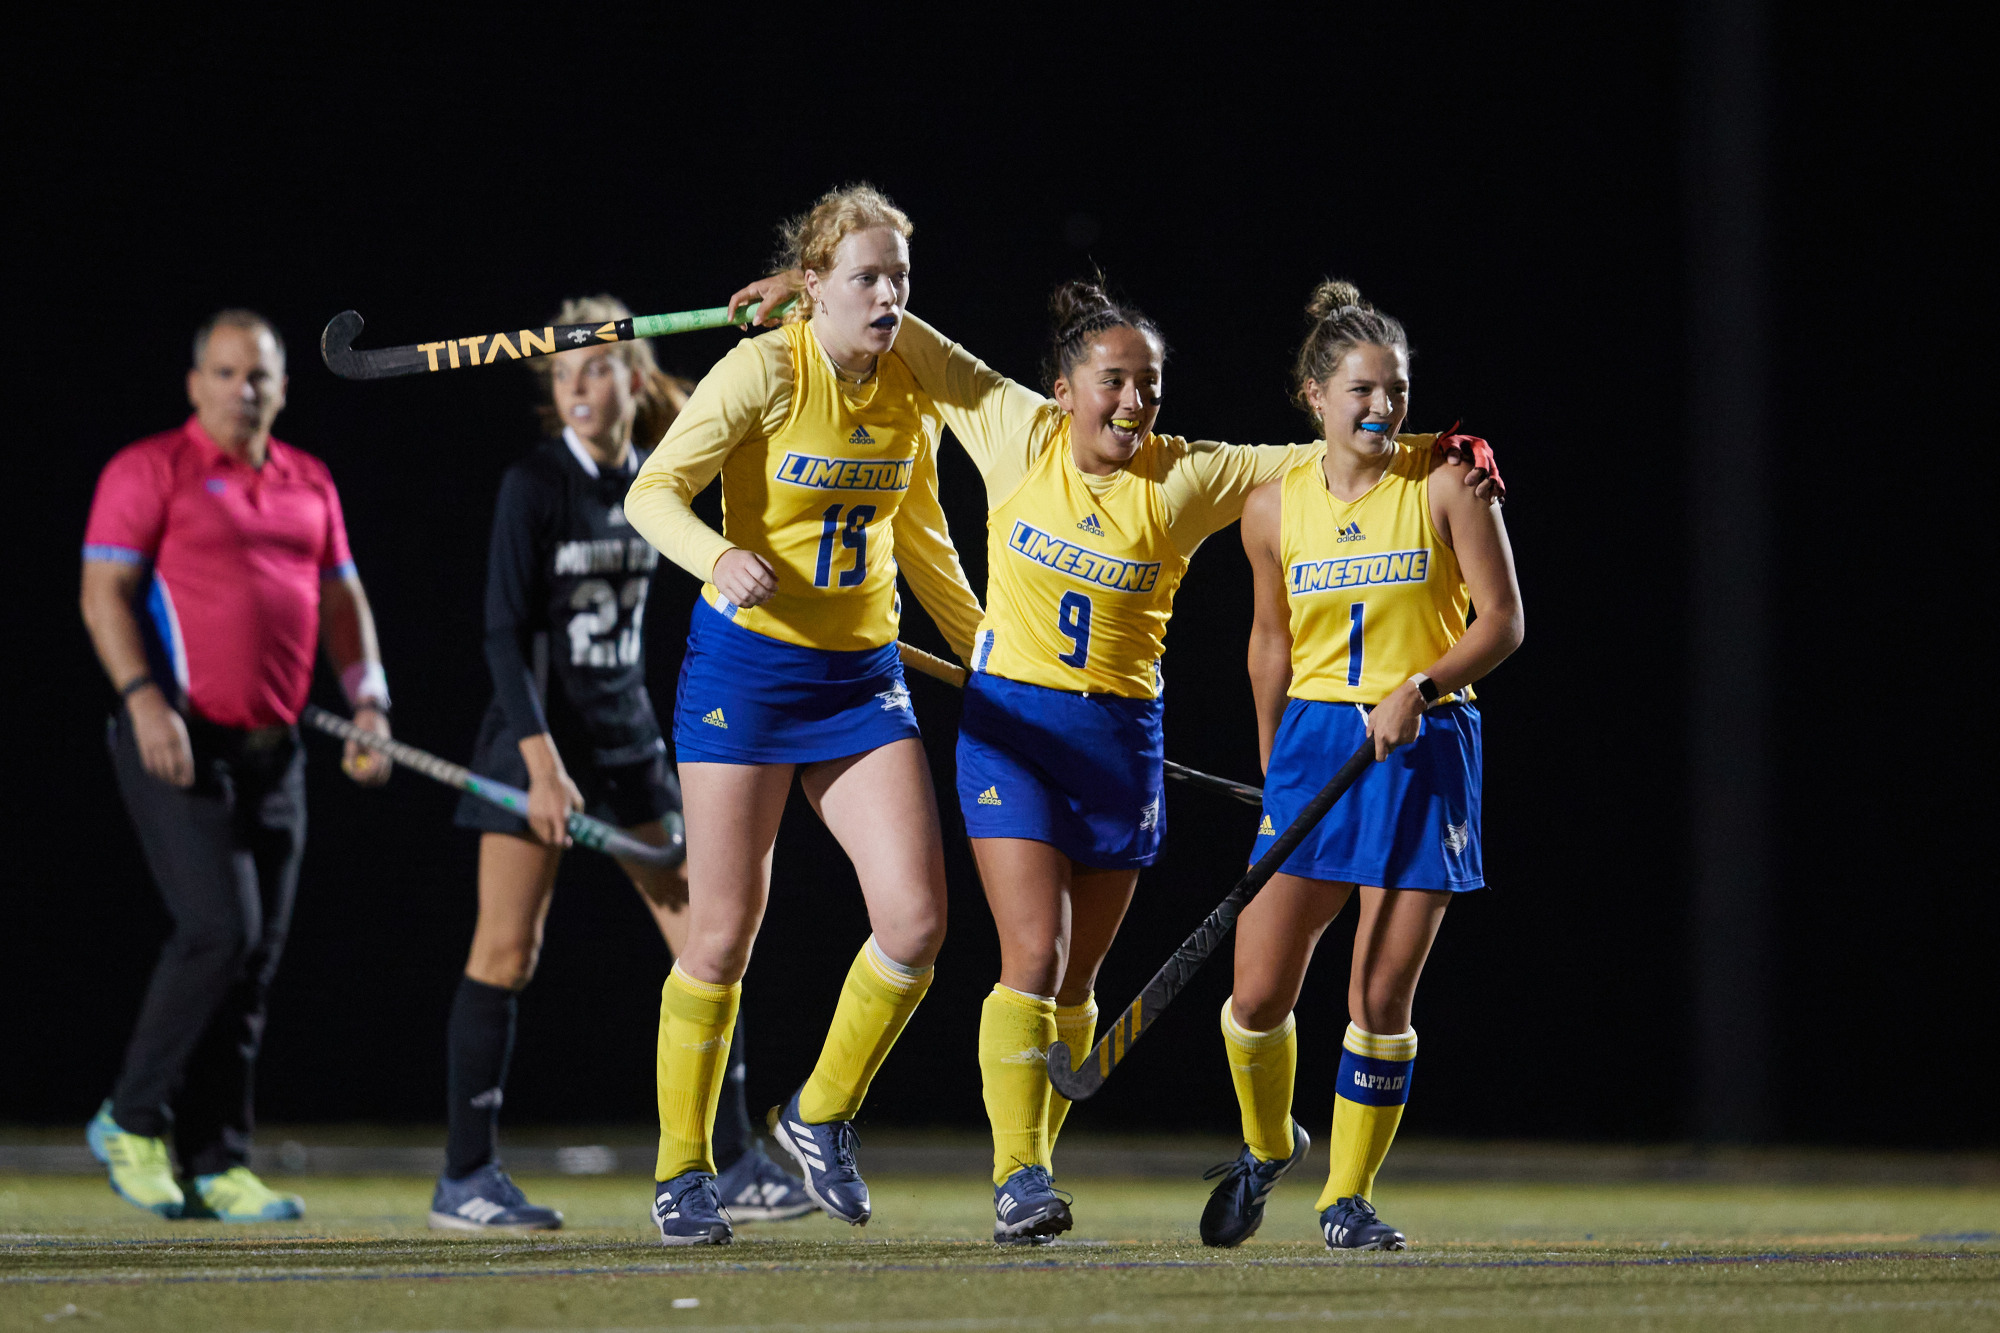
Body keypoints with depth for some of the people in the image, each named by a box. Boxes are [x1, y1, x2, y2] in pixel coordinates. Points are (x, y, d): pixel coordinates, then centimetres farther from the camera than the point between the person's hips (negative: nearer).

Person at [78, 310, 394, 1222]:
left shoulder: (309, 486, 17)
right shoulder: (149, 470, -2)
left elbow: (342, 600, 21)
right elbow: (103, 593, -7)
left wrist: (369, 705, 8)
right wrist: (145, 699, -19)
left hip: (274, 751, 6)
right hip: (181, 743, -6)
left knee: (257, 955, 3)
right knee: (221, 928, -17)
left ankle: (216, 1165, 8)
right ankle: (133, 1121, -2)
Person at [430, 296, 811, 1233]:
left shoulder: (648, 488, 4)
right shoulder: (533, 486, -11)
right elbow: (505, 634, -15)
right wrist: (544, 767, -20)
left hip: (626, 742, 6)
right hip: (536, 743, -6)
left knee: (706, 935, 2)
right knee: (506, 951, -5)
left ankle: (733, 1167, 8)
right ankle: (464, 1180, 1)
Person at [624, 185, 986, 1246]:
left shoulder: (912, 386, 4)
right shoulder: (765, 372, -12)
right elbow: (651, 492, -16)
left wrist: (985, 648, 23)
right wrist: (719, 558, -35)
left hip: (861, 677, 5)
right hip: (746, 663, -5)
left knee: (915, 918, -9)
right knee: (723, 933, -2)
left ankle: (821, 1116, 14)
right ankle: (681, 1171, 14)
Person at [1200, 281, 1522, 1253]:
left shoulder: (1446, 486, -6)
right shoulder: (1274, 508, 3)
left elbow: (1502, 621, -5)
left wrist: (1419, 688, -20)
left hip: (1425, 746, -2)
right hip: (1312, 740, 2)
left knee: (1381, 1001, -5)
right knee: (1258, 997, -3)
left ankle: (1348, 1197, 11)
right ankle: (1267, 1146, 26)